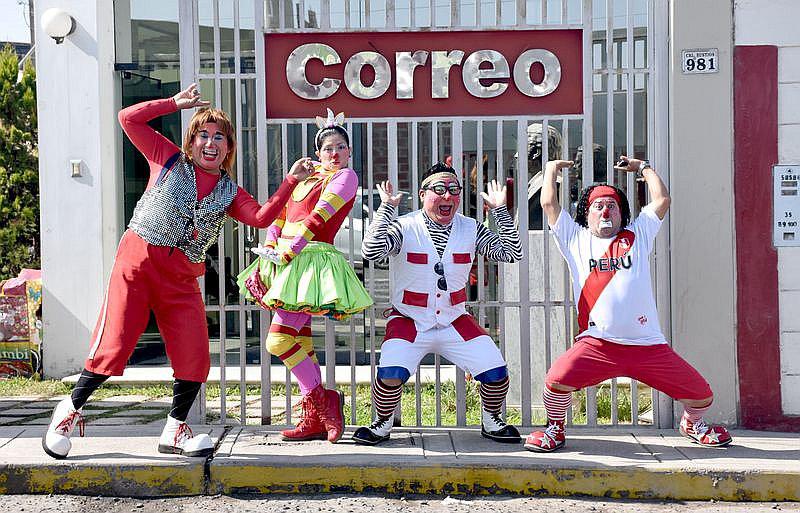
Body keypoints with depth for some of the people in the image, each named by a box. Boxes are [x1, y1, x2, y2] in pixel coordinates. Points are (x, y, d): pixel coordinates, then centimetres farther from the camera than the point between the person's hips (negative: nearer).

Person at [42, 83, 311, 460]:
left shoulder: (229, 192, 13)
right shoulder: (169, 158, 7)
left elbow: (261, 217, -3)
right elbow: (128, 118, 4)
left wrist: (291, 181, -10)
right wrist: (175, 103, 1)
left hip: (182, 277, 3)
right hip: (138, 259, -3)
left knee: (195, 355, -2)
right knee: (114, 344, -8)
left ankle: (175, 431, 16)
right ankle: (71, 409, 16)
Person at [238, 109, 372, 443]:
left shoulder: (345, 176, -3)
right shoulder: (309, 173, 19)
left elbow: (319, 217, -13)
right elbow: (280, 210, 15)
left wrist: (288, 252, -17)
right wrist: (270, 248, 2)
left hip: (311, 258, -8)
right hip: (286, 259, 8)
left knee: (279, 340, -14)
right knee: (300, 340, 9)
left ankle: (324, 400, 1)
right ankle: (314, 419, 15)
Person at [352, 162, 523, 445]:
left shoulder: (471, 229, 0)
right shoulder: (404, 228, -11)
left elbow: (512, 253, -5)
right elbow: (371, 251, -28)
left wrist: (500, 210, -12)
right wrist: (386, 208, -30)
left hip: (455, 322, 3)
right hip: (409, 321, -3)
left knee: (496, 373, -9)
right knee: (390, 375, -24)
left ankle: (491, 422, 22)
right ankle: (382, 424, 7)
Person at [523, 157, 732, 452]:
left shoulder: (637, 236, 19)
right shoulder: (576, 239, 16)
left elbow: (662, 200, 15)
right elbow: (549, 203, 12)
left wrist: (643, 168, 27)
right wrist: (552, 169, 26)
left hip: (648, 344, 2)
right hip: (597, 343, -2)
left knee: (702, 396, 0)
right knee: (557, 380, -28)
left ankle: (692, 423, 37)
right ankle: (555, 430, 4)